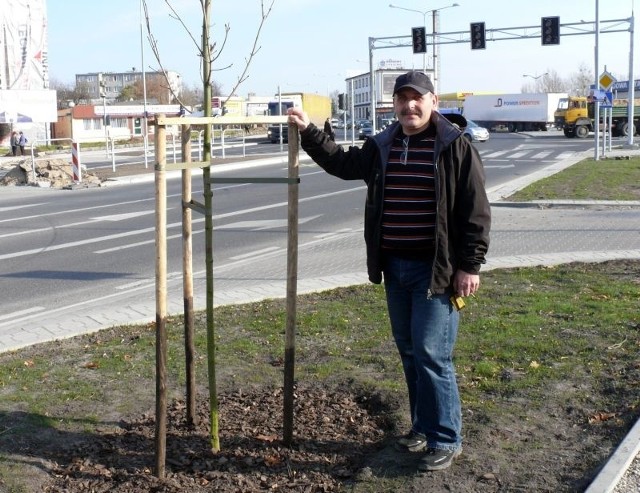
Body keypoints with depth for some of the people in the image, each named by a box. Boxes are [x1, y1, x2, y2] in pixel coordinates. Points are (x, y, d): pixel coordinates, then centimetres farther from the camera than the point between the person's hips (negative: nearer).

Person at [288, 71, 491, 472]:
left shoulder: (455, 147, -8)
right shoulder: (381, 146, 9)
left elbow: (476, 211, -9)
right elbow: (343, 163, 27)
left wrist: (470, 265, -13)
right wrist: (309, 132, 22)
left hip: (437, 269, -6)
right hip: (396, 267, 7)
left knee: (431, 354, -6)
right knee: (409, 352, 14)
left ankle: (447, 439, 8)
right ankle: (423, 427, 29)